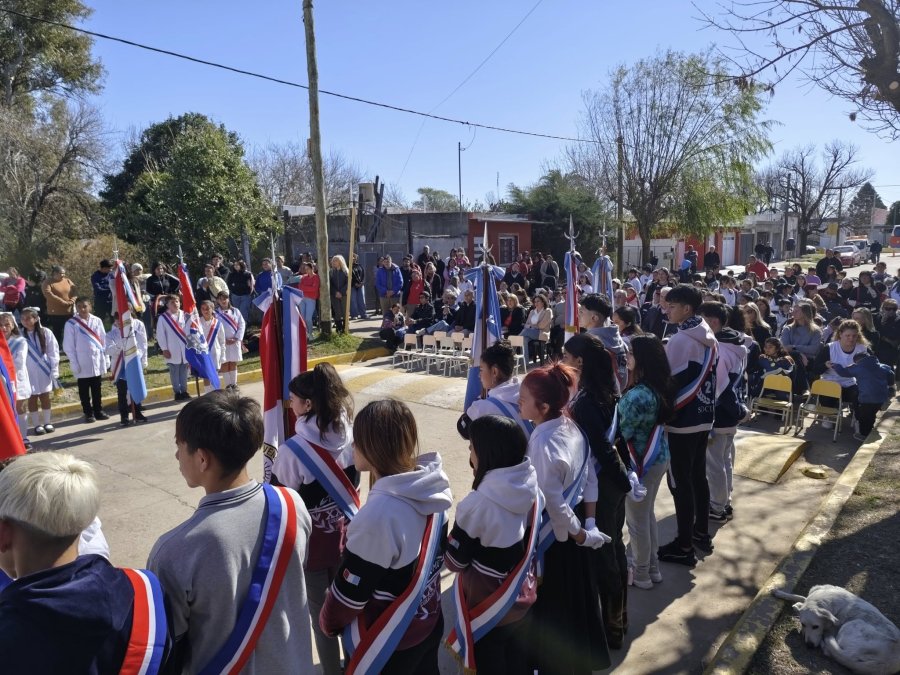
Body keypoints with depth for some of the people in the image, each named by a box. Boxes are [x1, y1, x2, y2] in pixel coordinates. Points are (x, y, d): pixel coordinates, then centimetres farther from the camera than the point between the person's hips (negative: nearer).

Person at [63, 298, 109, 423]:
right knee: (84, 390, 8)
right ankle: (88, 413, 17)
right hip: (82, 363, -2)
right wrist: (74, 363, -8)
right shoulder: (71, 324, -6)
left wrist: (106, 359, 6)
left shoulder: (97, 321, 2)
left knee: (97, 389, 13)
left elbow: (103, 340, 7)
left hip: (97, 361, 3)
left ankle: (98, 411, 23)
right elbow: (68, 346, -5)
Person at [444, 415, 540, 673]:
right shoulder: (532, 490, -11)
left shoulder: (479, 504, -31)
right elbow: (528, 545, 3)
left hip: (487, 609, -5)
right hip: (522, 600, 6)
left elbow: (454, 561, -17)